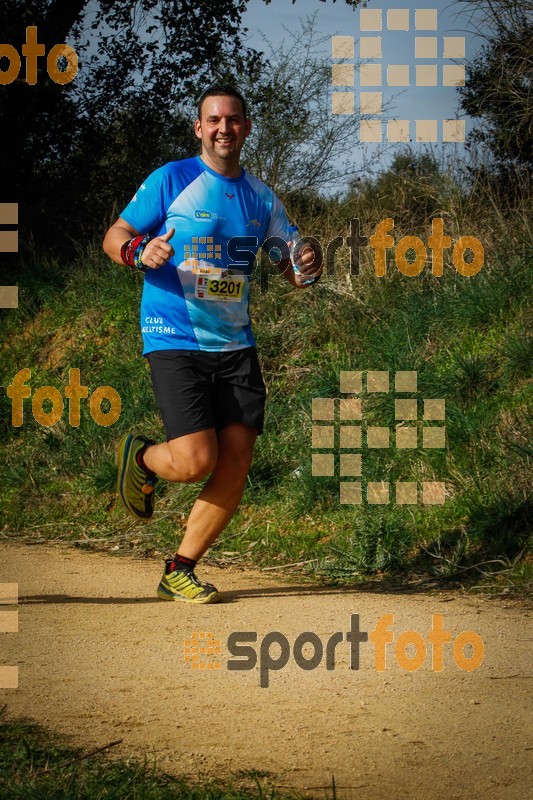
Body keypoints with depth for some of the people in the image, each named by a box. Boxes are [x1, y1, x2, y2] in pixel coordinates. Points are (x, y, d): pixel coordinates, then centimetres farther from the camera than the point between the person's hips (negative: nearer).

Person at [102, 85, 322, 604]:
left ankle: (179, 572, 11)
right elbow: (114, 237, 0)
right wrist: (140, 252, -23)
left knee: (235, 463, -4)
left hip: (235, 345, 5)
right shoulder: (171, 181, -2)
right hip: (175, 342, -5)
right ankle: (139, 458, 19)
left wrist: (305, 269, -8)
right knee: (195, 461, -17)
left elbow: (291, 266, 17)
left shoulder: (261, 198, 12)